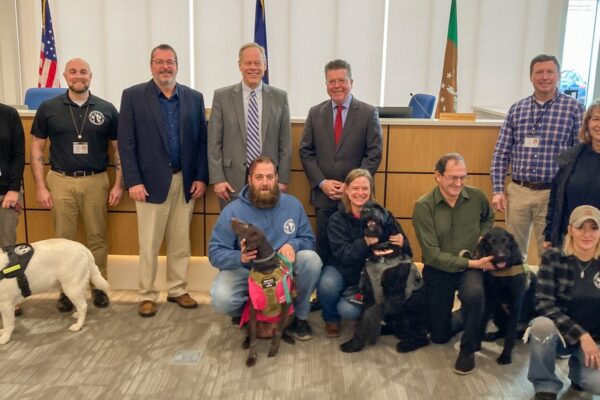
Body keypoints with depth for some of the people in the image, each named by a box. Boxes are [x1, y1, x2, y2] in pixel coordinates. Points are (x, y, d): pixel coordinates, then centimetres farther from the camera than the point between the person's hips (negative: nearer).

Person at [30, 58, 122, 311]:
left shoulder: (106, 109, 2)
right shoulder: (48, 108, 2)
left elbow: (118, 148, 5)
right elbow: (37, 149, 5)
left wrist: (118, 184, 0)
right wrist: (40, 186, -1)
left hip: (96, 181, 0)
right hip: (61, 181, 0)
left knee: (97, 238, 8)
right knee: (64, 239, 7)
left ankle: (99, 286, 21)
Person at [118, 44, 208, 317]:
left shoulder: (194, 98, 7)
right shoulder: (133, 96, -1)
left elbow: (202, 140, 7)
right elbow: (126, 143, -5)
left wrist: (201, 177, 1)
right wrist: (133, 181, -11)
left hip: (185, 182, 3)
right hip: (151, 181, -3)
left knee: (181, 242, 11)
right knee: (149, 244, 4)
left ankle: (177, 289, 26)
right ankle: (147, 295, 18)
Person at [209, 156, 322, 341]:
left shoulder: (293, 204, -5)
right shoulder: (232, 211, -13)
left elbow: (308, 240, 1)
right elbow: (215, 253, -15)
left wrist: (292, 245, -23)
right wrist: (240, 257, -36)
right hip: (245, 272, -2)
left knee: (311, 259, -26)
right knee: (222, 299, -31)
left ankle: (299, 316, -2)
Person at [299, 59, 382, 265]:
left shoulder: (369, 113, 1)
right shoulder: (315, 113, 8)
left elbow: (374, 155, -2)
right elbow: (306, 152, 6)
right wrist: (322, 182, -6)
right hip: (324, 194, 2)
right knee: (324, 251, 6)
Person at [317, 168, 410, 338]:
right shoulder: (337, 220, -11)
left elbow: (406, 251, -8)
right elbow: (344, 256, -23)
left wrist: (402, 243, -33)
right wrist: (365, 242, -42)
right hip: (343, 270, 1)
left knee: (349, 311, -26)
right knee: (327, 284, -33)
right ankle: (331, 318, 1)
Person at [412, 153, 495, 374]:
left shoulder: (477, 196, -7)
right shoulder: (423, 206, -17)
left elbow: (488, 218, 19)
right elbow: (432, 255, -19)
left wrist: (483, 237, -3)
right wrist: (472, 263, -24)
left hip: (470, 266, 1)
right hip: (438, 270, 0)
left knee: (474, 294, -37)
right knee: (439, 335, 10)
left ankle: (468, 349, -11)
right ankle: (468, 317, 44)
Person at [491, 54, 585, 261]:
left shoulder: (574, 108, -1)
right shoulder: (517, 109, 6)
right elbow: (501, 153, 7)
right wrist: (498, 190, 0)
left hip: (553, 194, -2)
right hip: (518, 192, 2)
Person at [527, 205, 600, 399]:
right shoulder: (553, 258, -9)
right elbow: (543, 303, -17)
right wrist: (581, 335, -24)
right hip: (558, 332, -1)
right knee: (542, 324, -37)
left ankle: (578, 368, 12)